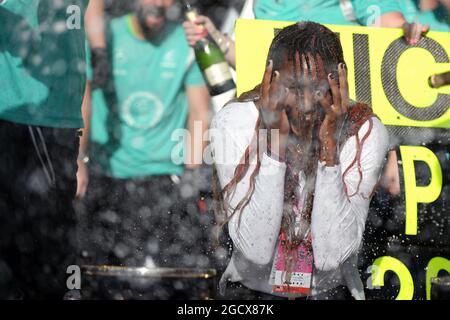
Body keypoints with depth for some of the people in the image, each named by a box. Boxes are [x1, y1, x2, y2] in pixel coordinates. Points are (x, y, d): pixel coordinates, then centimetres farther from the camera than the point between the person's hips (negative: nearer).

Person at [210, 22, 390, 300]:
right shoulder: (234, 122, -12)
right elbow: (256, 251, -20)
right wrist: (276, 138, -25)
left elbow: (330, 256, -19)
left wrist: (329, 144, -24)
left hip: (330, 290, 1)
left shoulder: (366, 132, -12)